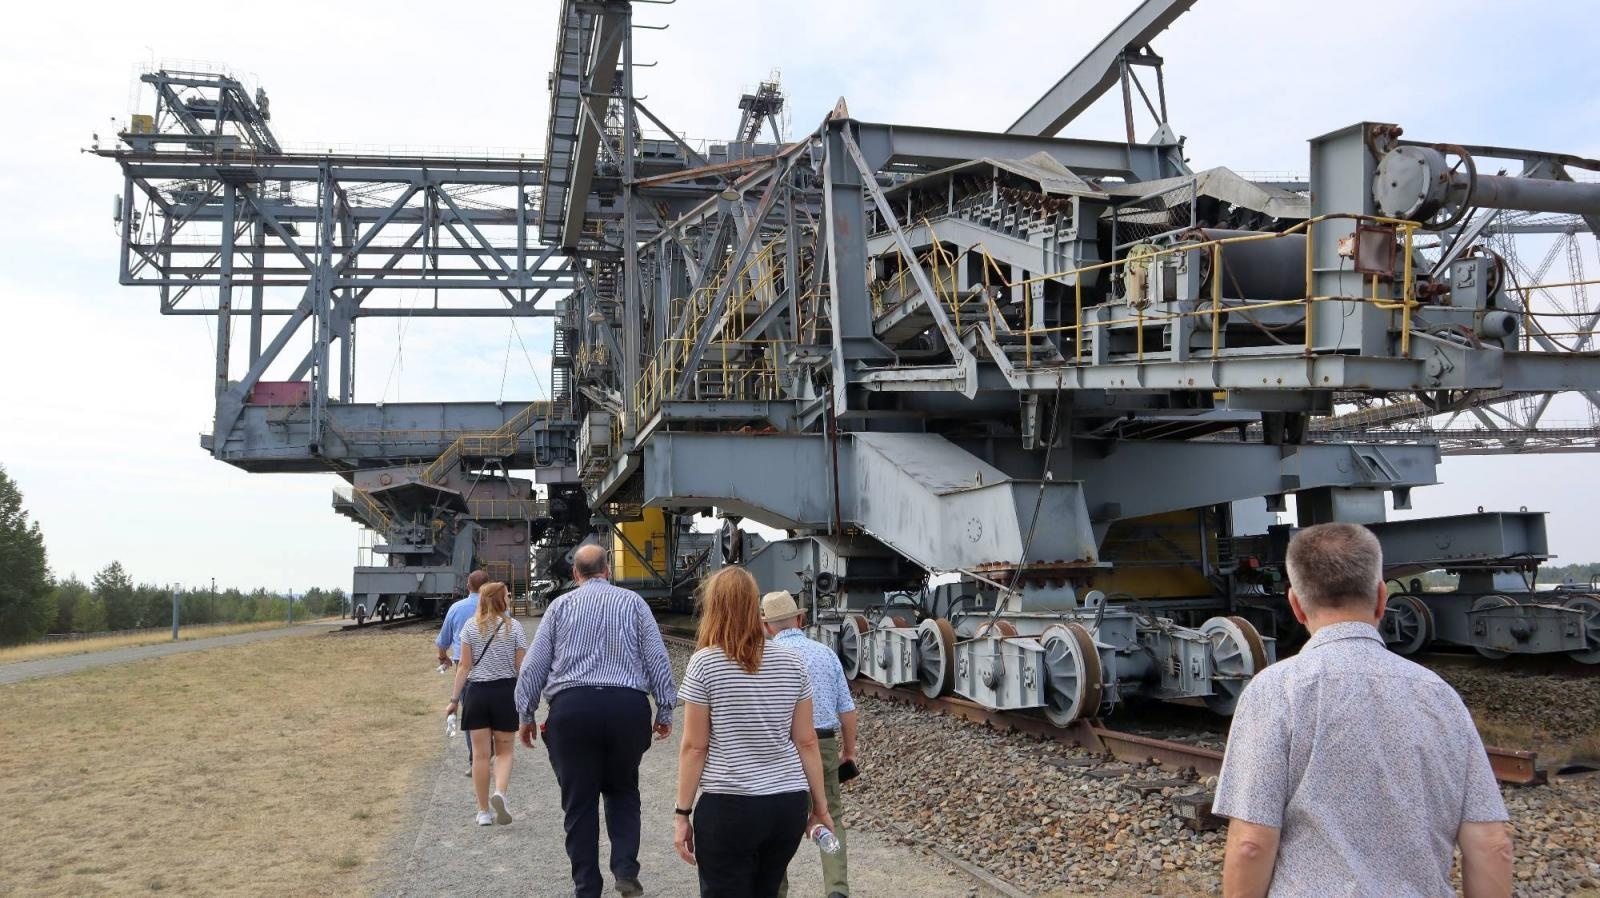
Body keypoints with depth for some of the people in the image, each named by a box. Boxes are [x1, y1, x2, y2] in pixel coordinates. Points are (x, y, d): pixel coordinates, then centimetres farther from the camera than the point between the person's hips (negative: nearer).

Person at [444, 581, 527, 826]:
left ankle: (484, 811, 12)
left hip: (478, 692, 1)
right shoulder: (514, 626, -2)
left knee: (481, 754, 7)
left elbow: (464, 665, -2)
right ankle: (500, 792, -14)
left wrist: (455, 699, 3)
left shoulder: (471, 626, 1)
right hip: (506, 691, -1)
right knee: (504, 751, 12)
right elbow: (521, 667, -2)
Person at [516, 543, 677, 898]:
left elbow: (534, 664, 8)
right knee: (622, 789, 20)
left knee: (579, 802, 9)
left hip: (572, 707, 0)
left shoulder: (561, 605, 9)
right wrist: (665, 710, 10)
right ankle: (626, 869, 4)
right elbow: (657, 659, 4)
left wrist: (526, 714, 16)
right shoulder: (633, 602, 8)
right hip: (628, 706, 1)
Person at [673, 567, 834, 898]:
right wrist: (820, 805, 12)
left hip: (728, 808, -4)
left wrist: (682, 812, 0)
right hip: (789, 806, 5)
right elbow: (806, 742, 5)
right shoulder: (792, 663, 3)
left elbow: (694, 747, -7)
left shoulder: (704, 664, -7)